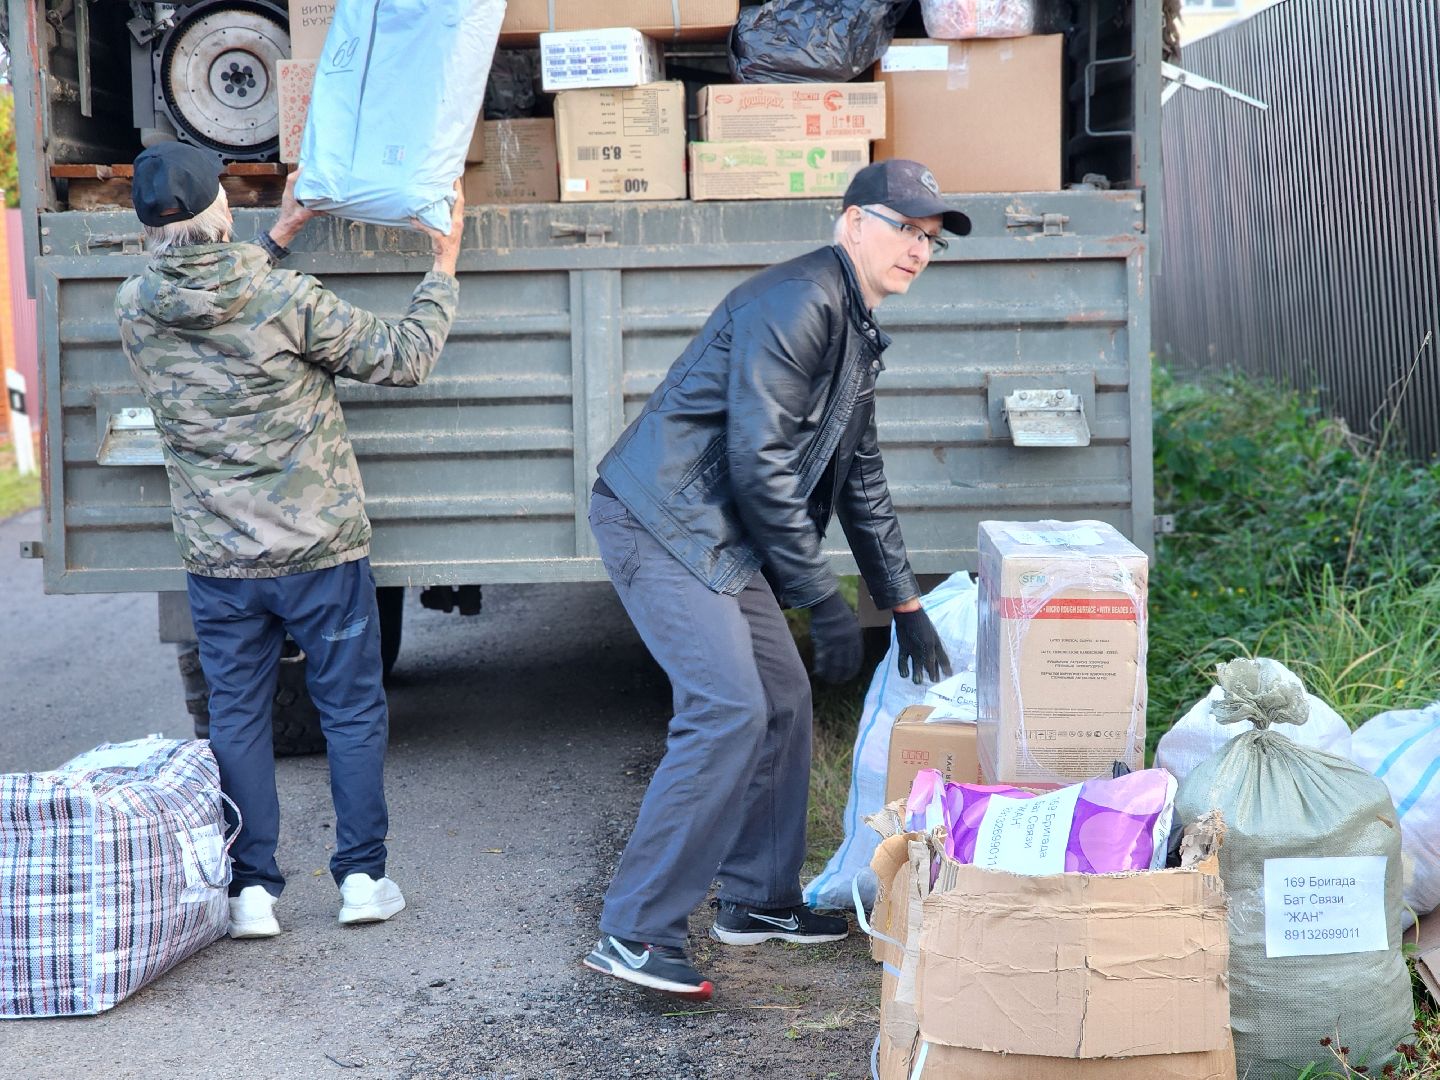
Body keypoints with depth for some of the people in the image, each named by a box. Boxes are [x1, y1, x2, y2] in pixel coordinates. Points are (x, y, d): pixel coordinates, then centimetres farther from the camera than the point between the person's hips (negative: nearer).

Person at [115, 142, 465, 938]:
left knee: (236, 719, 11)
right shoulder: (285, 300, -17)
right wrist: (444, 267, 6)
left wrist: (277, 237, 25)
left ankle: (252, 890, 11)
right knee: (352, 711, 11)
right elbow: (404, 358, -7)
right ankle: (362, 877, 15)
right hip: (321, 551, -3)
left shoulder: (136, 310, -5)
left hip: (217, 562, 3)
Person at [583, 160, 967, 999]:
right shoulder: (798, 303, -17)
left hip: (721, 534, 11)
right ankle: (635, 934, -13)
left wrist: (907, 605, 23)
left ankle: (760, 898, 28)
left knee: (784, 697, 14)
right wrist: (824, 599, -18)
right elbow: (759, 461, -23)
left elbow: (861, 479, 24)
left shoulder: (857, 331, 16)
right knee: (730, 709, -17)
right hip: (661, 520, -11)